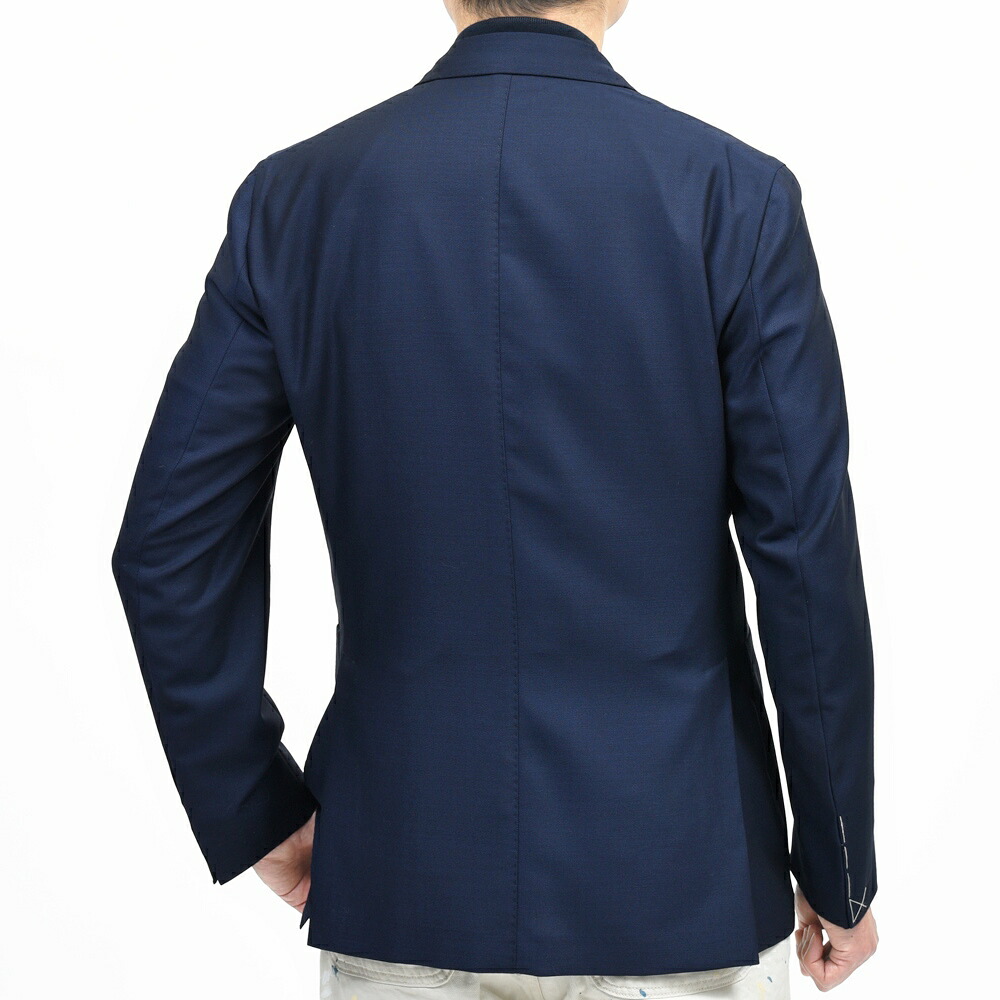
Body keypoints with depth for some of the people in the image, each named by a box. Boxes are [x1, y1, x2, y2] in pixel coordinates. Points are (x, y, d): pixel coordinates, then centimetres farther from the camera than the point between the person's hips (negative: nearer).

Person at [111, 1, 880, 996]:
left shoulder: (294, 197, -3)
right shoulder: (737, 195, -9)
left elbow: (170, 547, -1)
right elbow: (808, 560, -9)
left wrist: (256, 810, 11)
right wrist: (839, 869, 2)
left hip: (400, 878, 2)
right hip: (674, 877, -1)